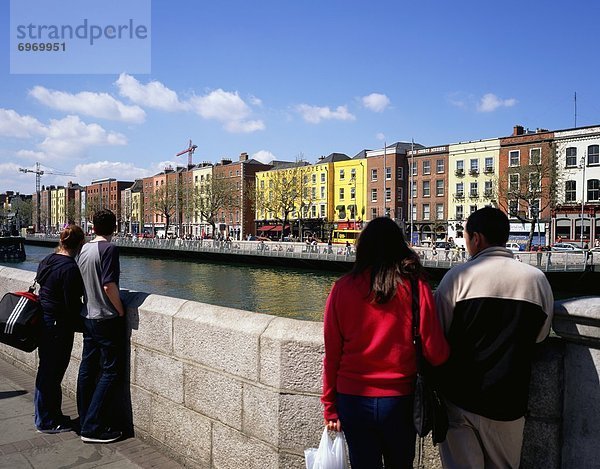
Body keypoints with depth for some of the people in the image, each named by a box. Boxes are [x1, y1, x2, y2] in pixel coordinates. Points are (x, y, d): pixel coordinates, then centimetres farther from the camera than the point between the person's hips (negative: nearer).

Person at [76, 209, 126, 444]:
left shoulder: (84, 249, 8)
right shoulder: (109, 249, -15)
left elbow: (81, 283, 13)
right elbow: (109, 285, -22)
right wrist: (121, 311, -10)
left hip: (88, 317, 8)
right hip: (107, 319, -8)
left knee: (87, 369, 14)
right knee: (111, 371, -1)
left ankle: (86, 421, 25)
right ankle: (93, 428, 0)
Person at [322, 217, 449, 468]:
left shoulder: (342, 288, -8)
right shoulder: (415, 287, -10)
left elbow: (332, 353, -4)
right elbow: (436, 353, -11)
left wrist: (330, 406, 7)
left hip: (353, 400, 0)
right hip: (400, 400, 0)